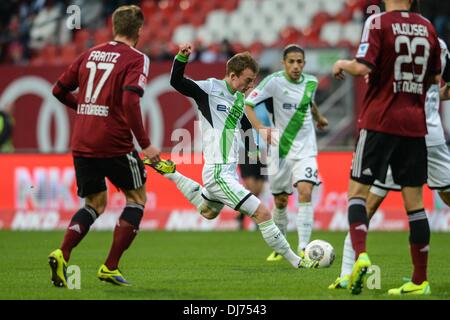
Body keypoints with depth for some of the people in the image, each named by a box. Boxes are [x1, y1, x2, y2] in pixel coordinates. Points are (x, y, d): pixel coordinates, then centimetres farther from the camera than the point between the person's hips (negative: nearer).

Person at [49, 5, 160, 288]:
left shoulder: (90, 54, 12)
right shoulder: (135, 59, -6)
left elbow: (59, 90, 15)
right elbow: (130, 101, -20)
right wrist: (146, 144, -18)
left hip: (81, 144, 6)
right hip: (114, 144, -6)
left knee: (95, 203, 19)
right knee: (137, 198, 13)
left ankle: (62, 255, -5)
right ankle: (110, 267, 5)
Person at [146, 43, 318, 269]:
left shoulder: (239, 98, 12)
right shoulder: (210, 88, -11)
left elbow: (246, 125, 26)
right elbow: (176, 82, -19)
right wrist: (182, 57, -34)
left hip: (230, 172, 10)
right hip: (218, 174, -10)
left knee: (208, 212, 34)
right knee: (262, 213, -14)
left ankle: (169, 172, 39)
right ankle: (294, 261, -6)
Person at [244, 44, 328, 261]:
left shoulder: (311, 82, 2)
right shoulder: (275, 82, -12)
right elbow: (247, 104, -15)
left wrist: (319, 118, 40)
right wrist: (260, 128, -28)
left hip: (305, 150, 2)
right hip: (281, 150, -2)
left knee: (305, 192, -19)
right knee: (280, 201, 9)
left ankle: (304, 248, -20)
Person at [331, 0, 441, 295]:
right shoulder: (427, 27, 9)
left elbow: (362, 67, -17)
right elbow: (436, 78, 15)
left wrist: (342, 64, 3)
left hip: (379, 121, -4)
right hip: (415, 123, 4)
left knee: (358, 191, 3)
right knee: (414, 201, 6)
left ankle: (360, 255, -20)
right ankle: (420, 280, 7)